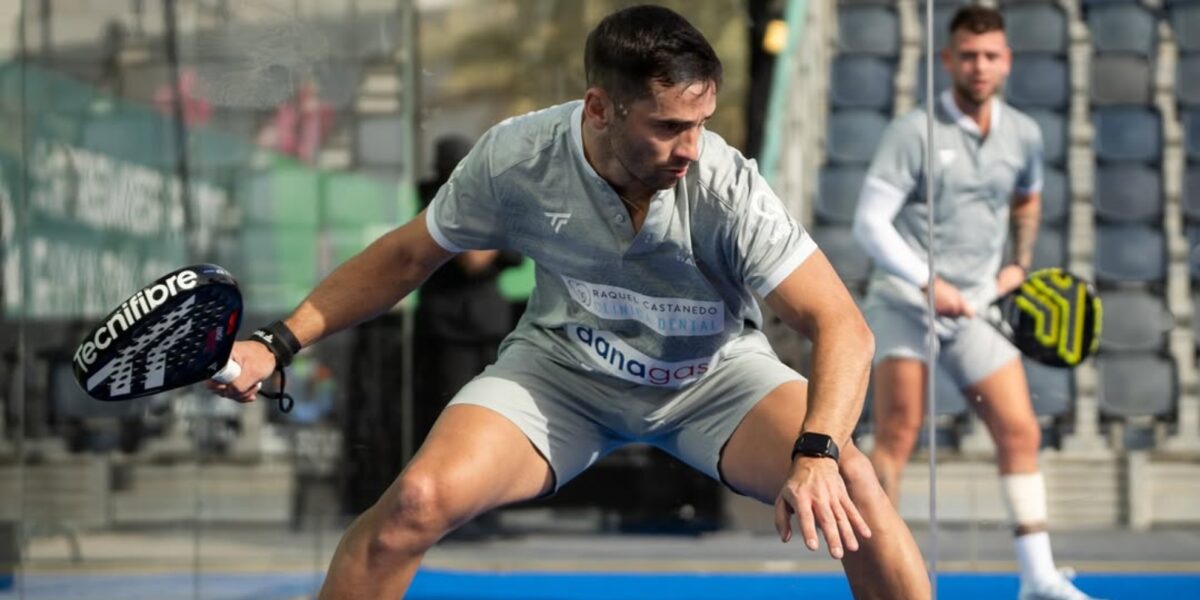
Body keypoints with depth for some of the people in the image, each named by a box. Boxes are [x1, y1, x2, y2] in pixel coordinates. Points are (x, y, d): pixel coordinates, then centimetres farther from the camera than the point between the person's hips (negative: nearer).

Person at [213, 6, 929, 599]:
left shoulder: (726, 186, -28)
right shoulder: (515, 159, -21)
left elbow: (842, 325, -30)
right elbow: (406, 256, -3)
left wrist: (817, 454, -46)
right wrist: (278, 344, -10)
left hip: (715, 375, -1)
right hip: (562, 367, 1)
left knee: (849, 485, -29)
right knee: (419, 499, -25)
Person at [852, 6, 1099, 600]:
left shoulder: (1024, 135, 6)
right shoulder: (914, 132, -10)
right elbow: (870, 222, -13)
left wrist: (1020, 263, 16)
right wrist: (929, 283, -21)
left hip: (974, 306, 5)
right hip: (904, 299, -5)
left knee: (1020, 432, 0)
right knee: (899, 431, -16)